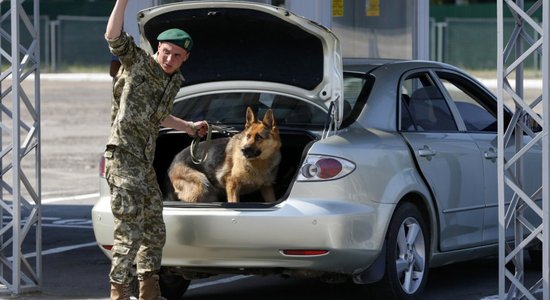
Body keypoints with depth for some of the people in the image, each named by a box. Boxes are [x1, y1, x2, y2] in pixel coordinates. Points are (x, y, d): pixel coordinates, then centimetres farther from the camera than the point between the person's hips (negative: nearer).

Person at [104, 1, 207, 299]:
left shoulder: (175, 81, 15)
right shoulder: (139, 63, -7)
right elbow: (113, 37, -25)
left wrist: (188, 127, 40)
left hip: (145, 162, 9)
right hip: (123, 156, -9)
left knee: (154, 232, 16)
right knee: (130, 232, -13)